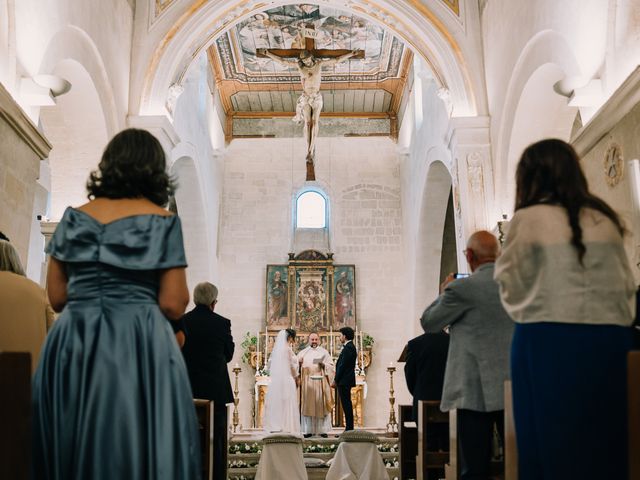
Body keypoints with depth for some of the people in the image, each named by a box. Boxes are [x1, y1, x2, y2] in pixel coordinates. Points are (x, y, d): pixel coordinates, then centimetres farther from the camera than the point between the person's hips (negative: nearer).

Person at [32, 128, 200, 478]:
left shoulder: (74, 217, 9)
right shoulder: (163, 221, -2)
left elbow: (57, 297, 8)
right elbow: (173, 305, -6)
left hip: (70, 347, 4)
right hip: (138, 348, -4)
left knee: (70, 450, 12)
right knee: (137, 445, 3)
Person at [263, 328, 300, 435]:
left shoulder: (276, 349, 8)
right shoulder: (288, 349, -11)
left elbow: (270, 364, 11)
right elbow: (293, 367, -7)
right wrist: (296, 377, 9)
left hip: (275, 381, 7)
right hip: (287, 380, -6)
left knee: (276, 403, 8)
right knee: (287, 405, -2)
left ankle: (274, 426, 9)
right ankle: (287, 427, -2)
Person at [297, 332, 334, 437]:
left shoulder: (324, 352, 10)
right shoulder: (302, 353, 12)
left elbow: (331, 366, 5)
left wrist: (323, 364, -14)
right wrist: (299, 363, -14)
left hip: (320, 383, -1)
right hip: (307, 384, 1)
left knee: (321, 405, -3)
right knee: (307, 406, -2)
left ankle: (322, 430, 1)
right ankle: (308, 430, 0)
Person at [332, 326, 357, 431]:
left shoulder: (348, 348, -15)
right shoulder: (350, 347, 16)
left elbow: (342, 365, -18)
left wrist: (336, 380, -13)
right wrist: (337, 380, 17)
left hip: (344, 381, -10)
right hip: (345, 381, 10)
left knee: (346, 405, -7)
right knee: (347, 405, 11)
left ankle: (349, 429, -5)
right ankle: (349, 429, 15)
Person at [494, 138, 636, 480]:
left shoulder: (527, 219, -2)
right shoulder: (605, 220, 11)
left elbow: (512, 286, 6)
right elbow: (627, 285, 14)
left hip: (549, 340, -4)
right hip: (608, 340, 4)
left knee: (551, 442, 5)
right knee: (604, 440, 9)